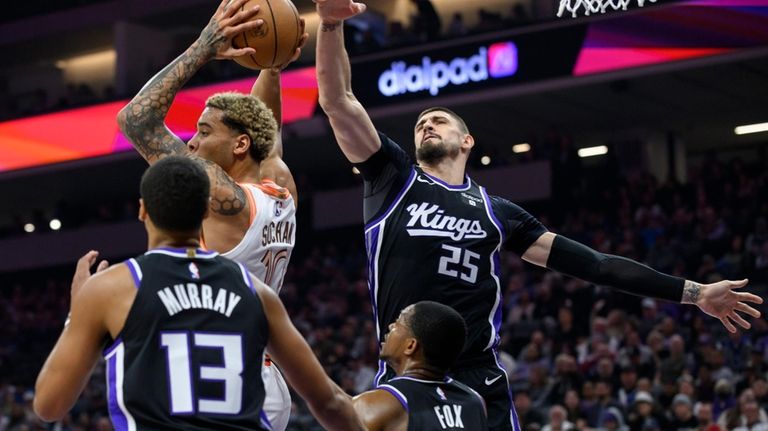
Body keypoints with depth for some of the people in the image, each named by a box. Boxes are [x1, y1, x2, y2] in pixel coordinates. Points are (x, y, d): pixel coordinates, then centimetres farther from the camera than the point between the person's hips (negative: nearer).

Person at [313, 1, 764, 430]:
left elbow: (590, 263, 17)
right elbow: (338, 101, -1)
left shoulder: (496, 213, 15)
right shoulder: (393, 179, 10)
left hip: (481, 388, 2)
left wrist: (692, 291, 15)